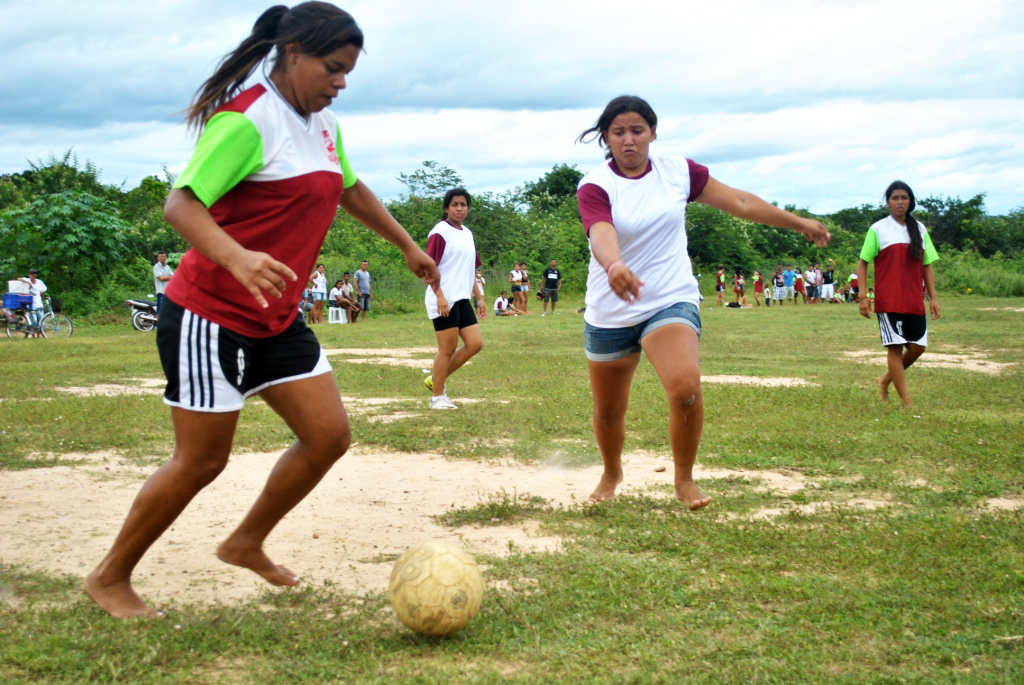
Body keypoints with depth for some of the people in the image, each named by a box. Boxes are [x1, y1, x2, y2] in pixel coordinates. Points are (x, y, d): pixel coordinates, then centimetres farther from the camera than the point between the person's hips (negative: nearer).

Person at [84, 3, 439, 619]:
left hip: (277, 320, 9)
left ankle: (247, 544, 24)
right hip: (211, 316, -8)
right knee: (203, 460, -2)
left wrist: (409, 246, 36)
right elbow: (182, 203, -25)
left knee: (330, 435, 3)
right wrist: (237, 257, -43)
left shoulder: (324, 124, 10)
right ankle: (110, 579, 17)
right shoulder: (248, 119, -18)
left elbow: (351, 191, 29)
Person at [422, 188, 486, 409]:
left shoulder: (467, 234, 16)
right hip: (444, 301, -8)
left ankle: (436, 379, 16)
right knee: (447, 349, -4)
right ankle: (438, 397, 9)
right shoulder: (440, 232, -9)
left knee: (475, 344, 4)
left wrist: (480, 298, 21)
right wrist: (439, 296, -23)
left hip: (462, 300, 8)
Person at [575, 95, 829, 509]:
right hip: (609, 313, 0)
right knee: (608, 411, 11)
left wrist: (800, 224, 16)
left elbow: (740, 202, 10)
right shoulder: (595, 186, -10)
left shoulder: (678, 171, 0)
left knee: (686, 387, -26)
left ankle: (684, 481, -2)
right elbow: (602, 234, -31)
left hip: (671, 301, 0)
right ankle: (611, 475, 44)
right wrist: (614, 266, -54)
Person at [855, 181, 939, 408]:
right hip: (888, 301, -4)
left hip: (915, 302, 5)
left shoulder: (920, 229, 11)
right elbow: (862, 263, 1)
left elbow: (926, 265, 13)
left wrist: (933, 297, 6)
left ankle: (885, 380, 26)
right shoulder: (878, 229, 0)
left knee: (918, 347, 3)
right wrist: (863, 295, -8)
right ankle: (906, 402, -3)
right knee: (895, 347, -8)